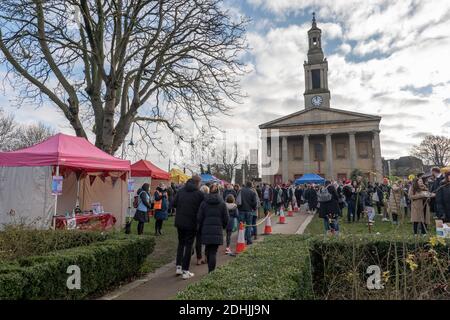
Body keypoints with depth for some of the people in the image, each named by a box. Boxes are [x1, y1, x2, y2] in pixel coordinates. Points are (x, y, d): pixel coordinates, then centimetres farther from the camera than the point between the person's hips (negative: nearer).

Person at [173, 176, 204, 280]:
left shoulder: (181, 191, 1)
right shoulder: (199, 194, -11)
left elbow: (174, 204, 1)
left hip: (179, 222, 4)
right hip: (191, 223, -4)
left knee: (181, 243, 20)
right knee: (188, 246, 6)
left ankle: (178, 267, 22)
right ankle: (185, 271, 9)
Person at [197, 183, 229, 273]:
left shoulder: (204, 203, 0)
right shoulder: (222, 203, 0)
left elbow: (199, 218, 1)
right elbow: (226, 218, 2)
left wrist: (200, 228, 15)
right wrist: (223, 227, 19)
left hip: (206, 230, 1)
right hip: (218, 230, -1)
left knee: (208, 250, 17)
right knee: (213, 252, 3)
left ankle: (210, 269, 26)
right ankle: (211, 271, 1)